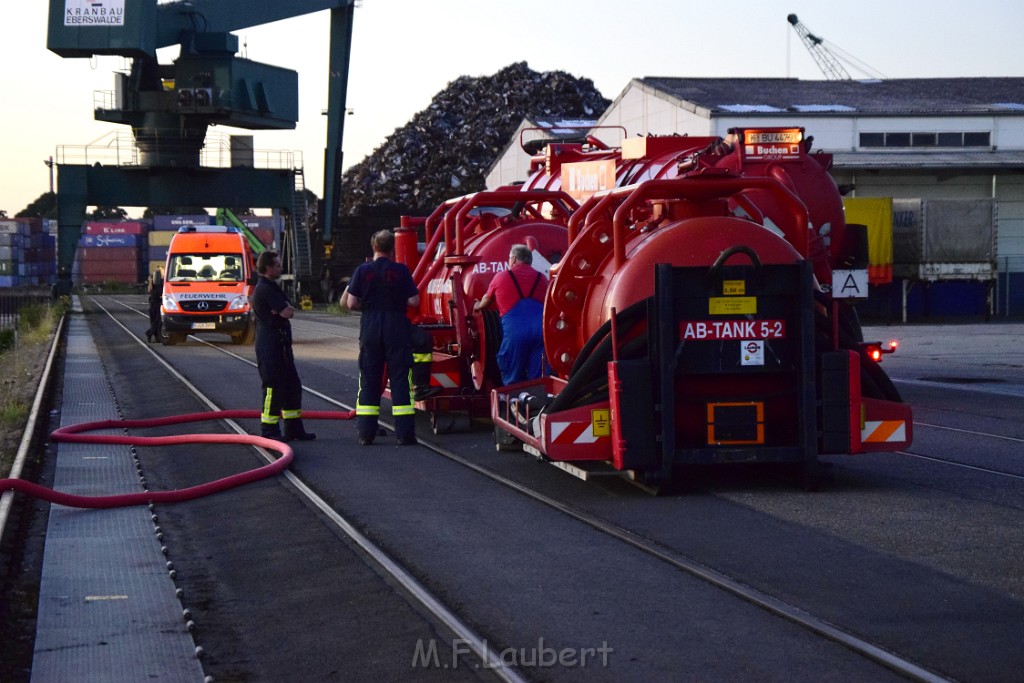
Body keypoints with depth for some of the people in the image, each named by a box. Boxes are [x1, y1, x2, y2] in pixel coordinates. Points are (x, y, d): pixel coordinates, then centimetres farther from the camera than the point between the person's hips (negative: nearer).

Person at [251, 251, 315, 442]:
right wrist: (285, 310, 0)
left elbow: (289, 312, 12)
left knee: (292, 385, 12)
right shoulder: (265, 289, -15)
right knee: (273, 386, -7)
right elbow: (287, 313, -19)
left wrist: (284, 309, -6)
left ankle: (294, 428, 16)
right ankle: (268, 430, -2)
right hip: (270, 345, -11)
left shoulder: (271, 287, 19)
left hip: (281, 344, 11)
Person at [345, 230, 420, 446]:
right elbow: (414, 301, -5)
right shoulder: (401, 271, -5)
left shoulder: (363, 270, -1)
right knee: (400, 379, 2)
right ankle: (404, 433, -1)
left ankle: (366, 433, 6)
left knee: (369, 379, 8)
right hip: (397, 328, -1)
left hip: (370, 327, 1)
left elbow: (351, 303, -1)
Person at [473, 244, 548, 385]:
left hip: (514, 330, -2)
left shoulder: (501, 277, 14)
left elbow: (486, 300, 32)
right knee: (538, 379, 4)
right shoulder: (541, 278, 19)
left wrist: (478, 306, 56)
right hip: (541, 327, 2)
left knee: (513, 379, 5)